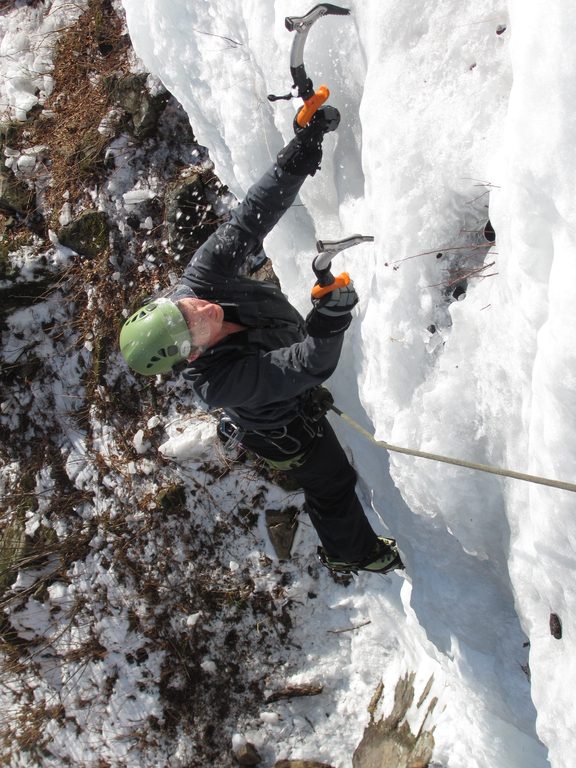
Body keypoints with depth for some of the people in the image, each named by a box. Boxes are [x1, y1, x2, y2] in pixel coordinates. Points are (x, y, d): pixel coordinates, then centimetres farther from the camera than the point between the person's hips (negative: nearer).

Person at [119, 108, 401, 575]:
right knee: (332, 484, 19)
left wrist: (296, 158, -41)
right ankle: (354, 554, 50)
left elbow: (248, 221, -31)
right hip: (284, 427, -5)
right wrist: (329, 321, -65)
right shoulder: (218, 382, -45)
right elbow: (310, 366, -46)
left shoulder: (198, 282, -31)